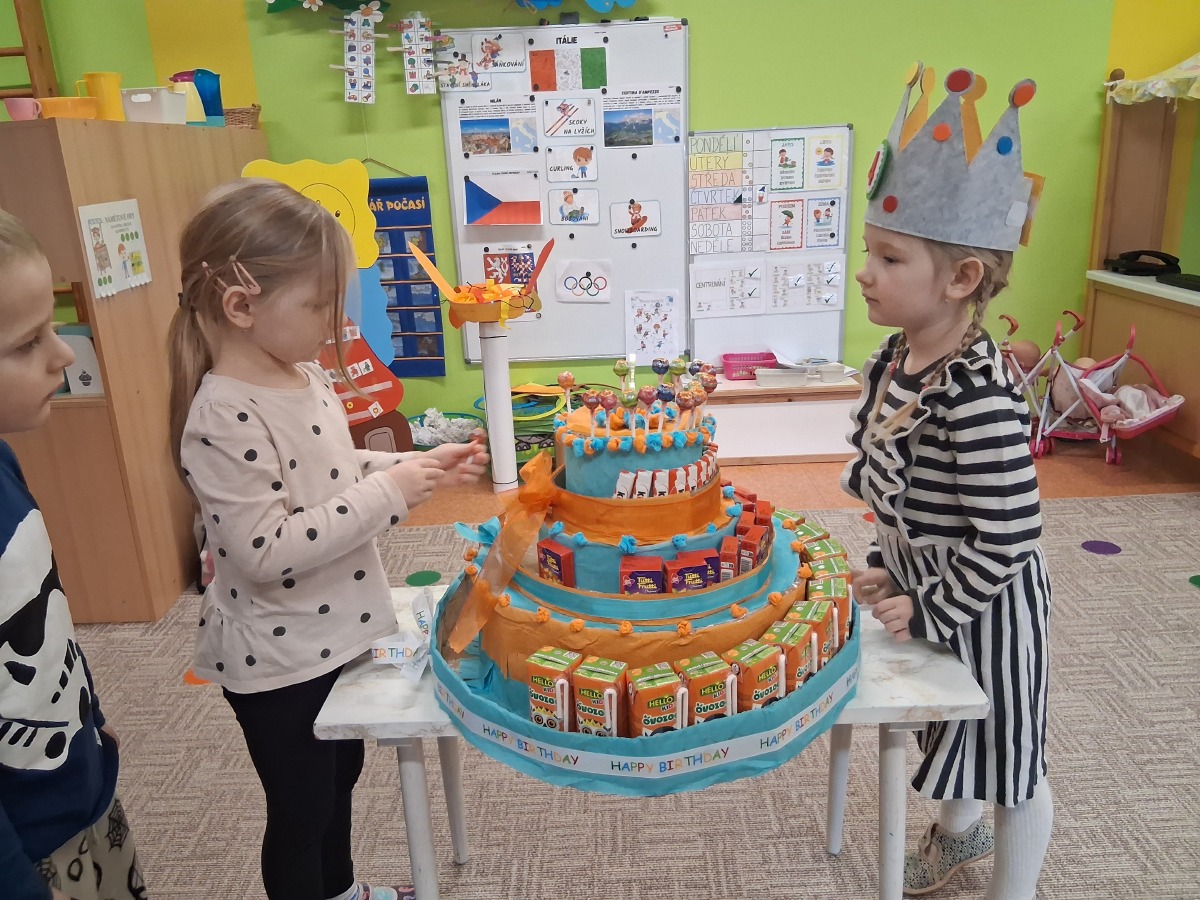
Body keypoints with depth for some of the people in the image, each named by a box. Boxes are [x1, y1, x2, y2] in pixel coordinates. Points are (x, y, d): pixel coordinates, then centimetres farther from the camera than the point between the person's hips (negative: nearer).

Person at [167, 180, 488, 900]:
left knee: (340, 774, 29)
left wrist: (417, 466, -1)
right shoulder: (223, 420, -28)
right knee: (300, 811, 14)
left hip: (333, 630, 9)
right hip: (278, 657, -9)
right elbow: (265, 552, -30)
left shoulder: (306, 373, -1)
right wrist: (389, 496, -27)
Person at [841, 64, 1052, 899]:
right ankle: (959, 830, 58)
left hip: (984, 604, -8)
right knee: (947, 727, 30)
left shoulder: (978, 397, -32)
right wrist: (890, 568, 4)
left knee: (1008, 756, 16)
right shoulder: (899, 358, -6)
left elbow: (1008, 535, -28)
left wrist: (929, 610, -18)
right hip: (924, 582, 8)